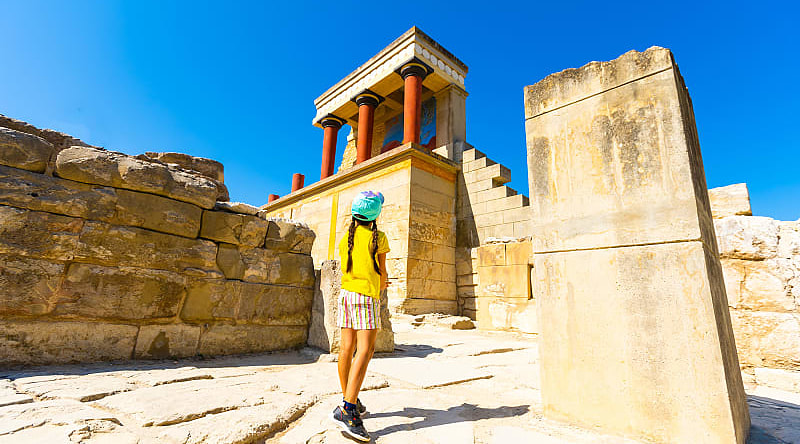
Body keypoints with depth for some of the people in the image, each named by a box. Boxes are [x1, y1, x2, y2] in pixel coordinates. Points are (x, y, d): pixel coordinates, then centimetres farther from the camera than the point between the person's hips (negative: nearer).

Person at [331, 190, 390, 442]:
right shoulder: (378, 237, -4)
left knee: (347, 348, 7)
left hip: (346, 292, 7)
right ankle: (347, 411, -15)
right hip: (367, 296, -6)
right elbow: (381, 272, 1)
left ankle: (350, 401, 18)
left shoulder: (346, 238, 12)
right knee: (365, 349, -9)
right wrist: (381, 285, 24)